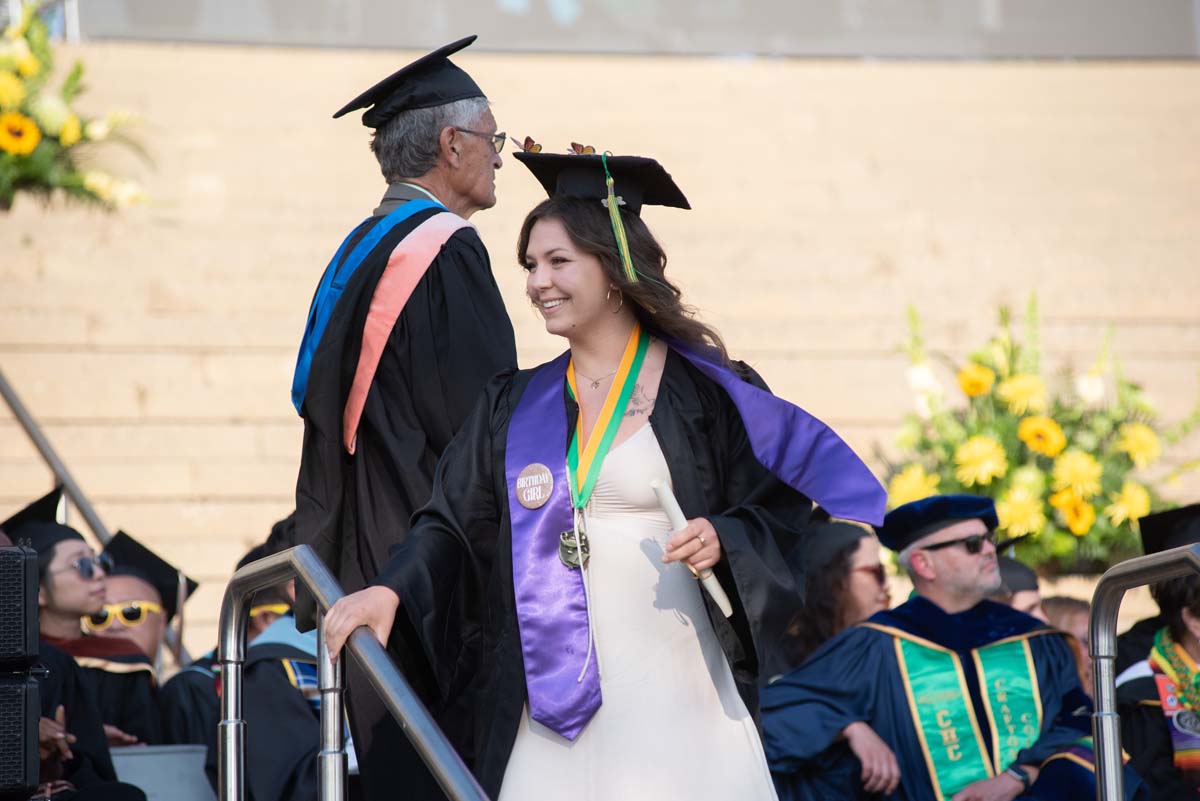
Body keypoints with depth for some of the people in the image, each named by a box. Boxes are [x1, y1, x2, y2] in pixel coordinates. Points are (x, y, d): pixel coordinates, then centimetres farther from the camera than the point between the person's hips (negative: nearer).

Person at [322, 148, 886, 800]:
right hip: (553, 693, 3)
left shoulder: (701, 391, 1)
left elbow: (780, 506, 3)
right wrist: (393, 587, -10)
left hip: (675, 693, -3)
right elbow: (453, 524, 7)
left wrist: (723, 540, -16)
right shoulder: (516, 405, 12)